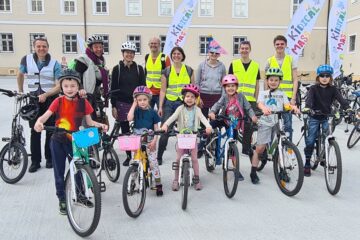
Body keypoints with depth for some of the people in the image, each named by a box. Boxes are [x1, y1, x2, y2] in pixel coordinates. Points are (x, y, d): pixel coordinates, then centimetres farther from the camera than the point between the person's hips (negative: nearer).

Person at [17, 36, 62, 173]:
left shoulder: (55, 64, -6)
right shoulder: (26, 59, 0)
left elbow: (59, 86, -11)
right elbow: (20, 75, 19)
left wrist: (45, 95, -23)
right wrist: (20, 92, 19)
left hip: (51, 100, -1)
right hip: (33, 99, 2)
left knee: (50, 131, 3)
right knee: (35, 131, 2)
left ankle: (50, 158, 18)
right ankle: (35, 161, 10)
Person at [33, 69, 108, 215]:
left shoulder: (83, 103, -6)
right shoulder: (58, 101, -9)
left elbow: (89, 121, 0)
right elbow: (46, 115, -18)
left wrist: (100, 125, -17)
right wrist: (39, 122, -38)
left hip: (74, 140, 1)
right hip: (58, 141, 0)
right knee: (59, 171, 8)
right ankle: (62, 199, 24)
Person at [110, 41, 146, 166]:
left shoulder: (139, 69, 5)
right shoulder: (117, 69, 2)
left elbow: (143, 87, 6)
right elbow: (113, 88, 1)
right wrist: (113, 106, -4)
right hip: (122, 104, 0)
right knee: (125, 130, 6)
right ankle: (128, 155, 18)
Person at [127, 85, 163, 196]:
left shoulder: (152, 112, -2)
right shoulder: (136, 111, -1)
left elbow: (156, 129, 0)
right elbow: (129, 118, -22)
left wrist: (154, 140, -13)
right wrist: (134, 105, -15)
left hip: (149, 141, -1)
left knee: (153, 161, -4)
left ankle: (158, 184, 5)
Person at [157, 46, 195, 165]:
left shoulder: (189, 70, 8)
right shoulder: (166, 71, 6)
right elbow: (163, 90, 4)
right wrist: (160, 107, -2)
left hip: (185, 104, 1)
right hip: (169, 103, -1)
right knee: (165, 131, -4)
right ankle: (159, 156, 11)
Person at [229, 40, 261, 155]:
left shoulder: (255, 65, 9)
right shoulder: (234, 64, 5)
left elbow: (257, 85, 12)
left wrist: (256, 100, 7)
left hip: (250, 100, 1)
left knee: (249, 125, 4)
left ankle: (246, 148, 15)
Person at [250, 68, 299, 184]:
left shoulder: (282, 94, 16)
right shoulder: (263, 93, 11)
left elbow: (287, 104, -2)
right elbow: (260, 103, -9)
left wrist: (293, 107, -27)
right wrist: (264, 108, -33)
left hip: (278, 123, 2)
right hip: (265, 122, -2)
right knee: (260, 148, -6)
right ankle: (253, 173, 4)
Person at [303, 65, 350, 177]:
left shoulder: (333, 89, 0)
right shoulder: (313, 88, -6)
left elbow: (340, 99, -14)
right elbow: (309, 98, -23)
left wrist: (348, 108, -34)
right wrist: (307, 107, -45)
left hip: (326, 118, 2)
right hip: (314, 118, -2)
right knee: (310, 141, -3)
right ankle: (307, 164, 8)